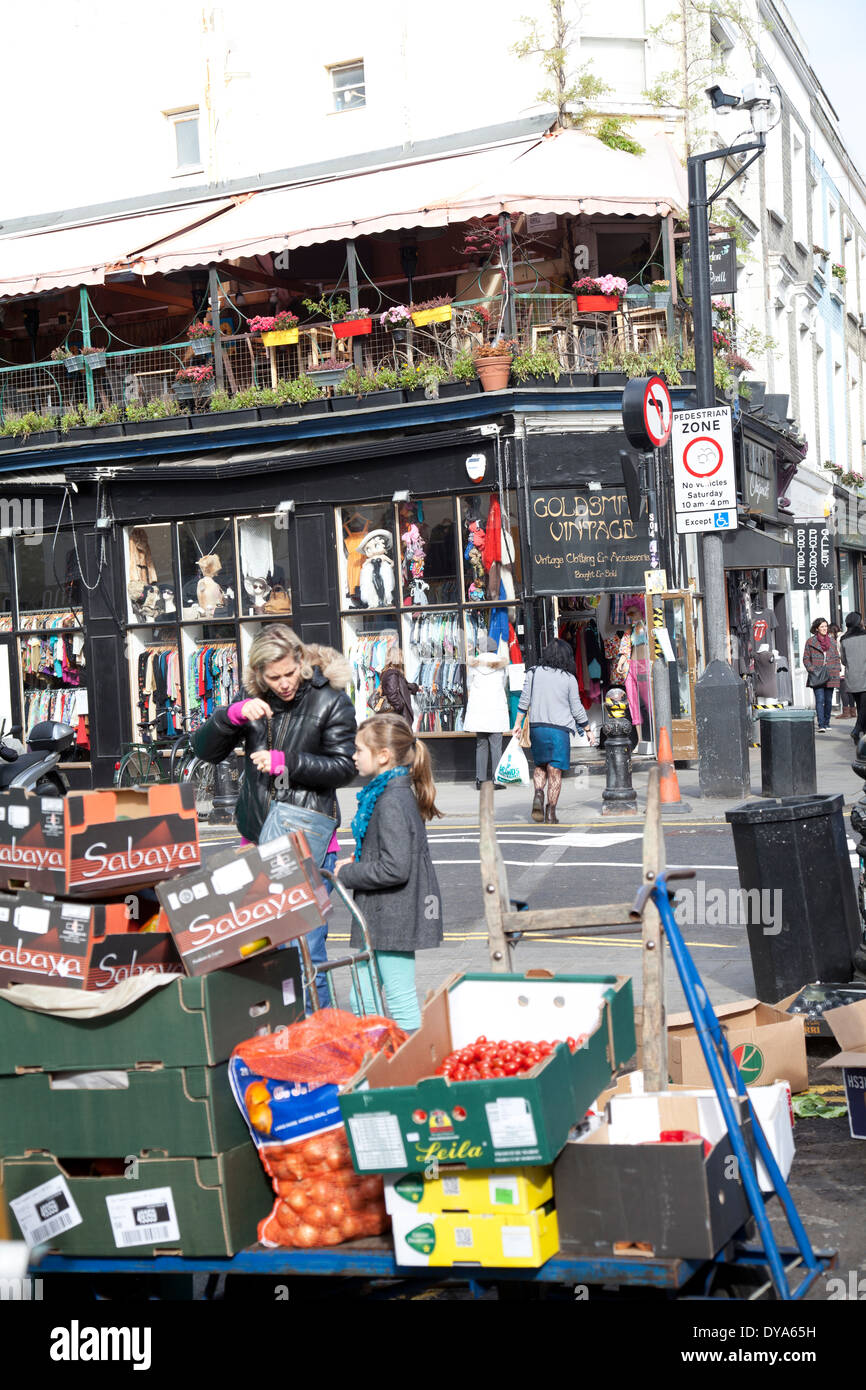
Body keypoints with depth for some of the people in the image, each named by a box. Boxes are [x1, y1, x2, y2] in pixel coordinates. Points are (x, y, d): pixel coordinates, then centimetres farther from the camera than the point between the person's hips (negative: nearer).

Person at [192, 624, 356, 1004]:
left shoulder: (330, 699, -4)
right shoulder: (252, 699, 6)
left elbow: (343, 768, -7)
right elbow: (205, 750, 2)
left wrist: (286, 762, -16)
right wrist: (233, 715, -15)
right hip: (258, 840, 4)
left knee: (306, 951, -6)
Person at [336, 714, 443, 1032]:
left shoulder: (392, 802, -19)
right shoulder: (396, 793, 11)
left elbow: (394, 869, -26)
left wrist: (347, 873, -13)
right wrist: (356, 864, 8)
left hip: (394, 919, -10)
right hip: (385, 920, 10)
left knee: (401, 1003, -1)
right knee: (362, 1004, 14)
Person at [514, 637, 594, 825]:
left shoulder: (533, 673, 3)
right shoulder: (569, 679, -2)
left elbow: (524, 700, 3)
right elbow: (577, 708, 2)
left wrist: (518, 723, 12)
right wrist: (588, 730, 13)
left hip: (536, 726, 3)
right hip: (559, 727, -2)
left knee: (540, 765, 19)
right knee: (555, 770, 1)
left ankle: (538, 794, -7)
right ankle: (550, 813, -2)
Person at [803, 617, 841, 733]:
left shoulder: (831, 641, 13)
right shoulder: (810, 641, 2)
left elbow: (836, 657, 19)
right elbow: (806, 659, 4)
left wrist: (838, 670, 6)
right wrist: (812, 670, -9)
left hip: (830, 676, 4)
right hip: (817, 676, -4)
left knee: (828, 700, 8)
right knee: (820, 699, -13)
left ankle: (826, 723, 18)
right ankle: (821, 725, -17)